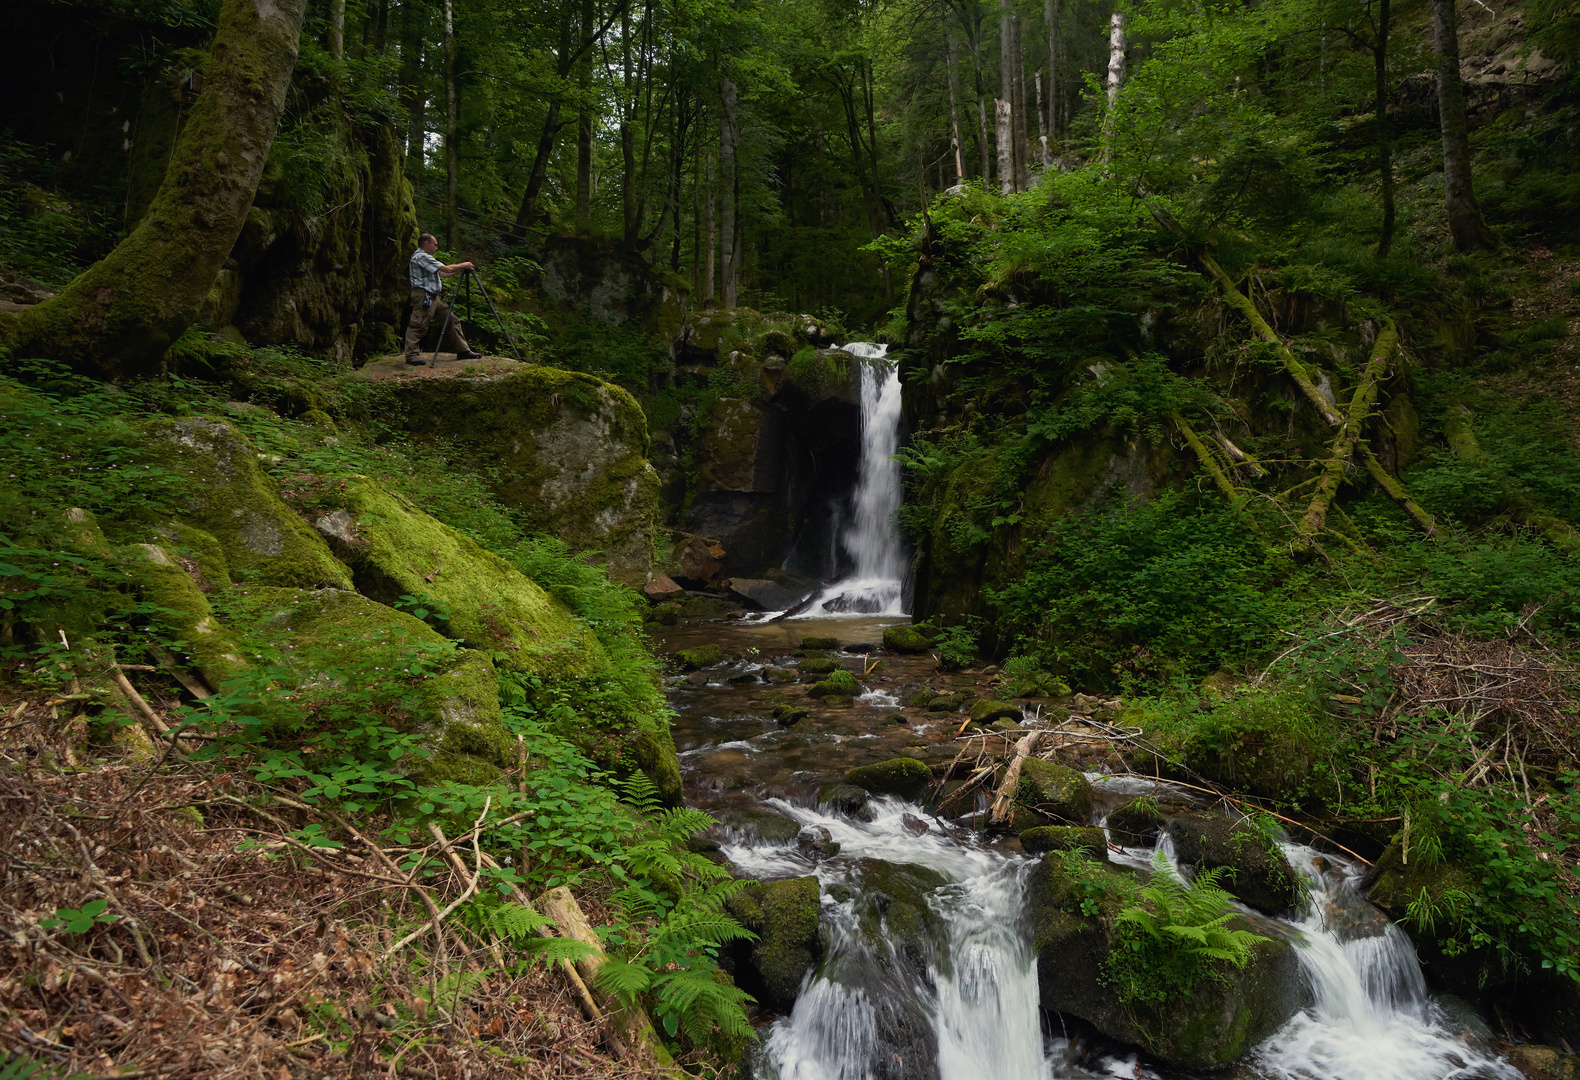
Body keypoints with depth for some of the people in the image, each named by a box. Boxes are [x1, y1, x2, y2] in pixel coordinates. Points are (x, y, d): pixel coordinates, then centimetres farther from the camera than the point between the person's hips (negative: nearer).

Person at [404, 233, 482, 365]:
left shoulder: (424, 257, 22)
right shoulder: (421, 256, -12)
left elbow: (442, 273, 23)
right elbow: (446, 269, -15)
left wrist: (461, 269, 18)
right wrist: (463, 265, -1)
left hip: (433, 297, 11)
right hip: (423, 296, -11)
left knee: (453, 321, 8)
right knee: (418, 325, -11)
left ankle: (463, 350, 10)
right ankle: (412, 356, -10)